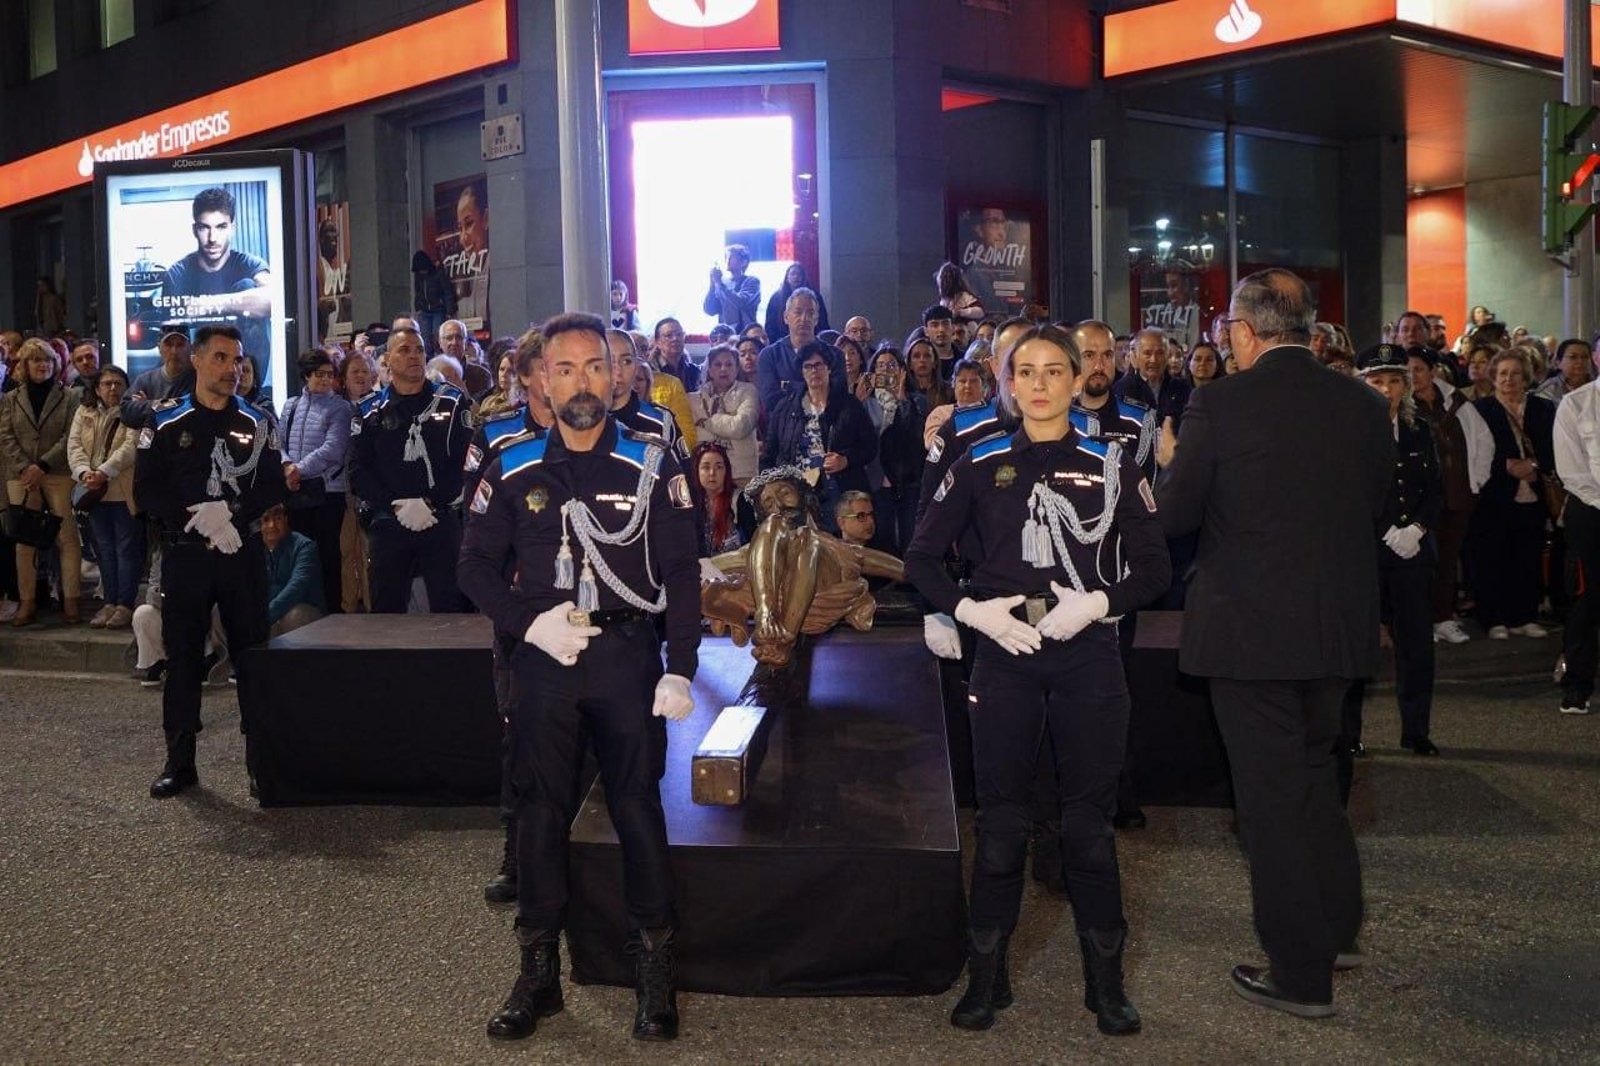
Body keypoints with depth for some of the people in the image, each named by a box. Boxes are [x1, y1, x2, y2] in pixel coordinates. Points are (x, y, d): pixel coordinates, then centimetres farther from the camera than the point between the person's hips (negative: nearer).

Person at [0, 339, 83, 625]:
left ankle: (70, 600, -3)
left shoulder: (69, 397, 5)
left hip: (59, 475, -2)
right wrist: (25, 468, -9)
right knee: (25, 539, 2)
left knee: (67, 537, -6)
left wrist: (43, 466, -12)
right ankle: (27, 601, 6)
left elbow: (70, 437, -3)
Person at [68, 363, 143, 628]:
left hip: (125, 492, -5)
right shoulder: (84, 413, 13)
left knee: (127, 548, -2)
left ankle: (126, 604, 3)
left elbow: (130, 446, -15)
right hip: (95, 492, 5)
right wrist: (84, 472, -16)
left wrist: (104, 472, -25)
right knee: (104, 549, 10)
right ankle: (111, 602, 16)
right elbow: (74, 445, 3)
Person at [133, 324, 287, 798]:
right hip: (184, 553, 0)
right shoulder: (165, 422, 3)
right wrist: (197, 517, -15)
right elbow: (146, 492, -1)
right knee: (182, 656, 4)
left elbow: (273, 488, 3)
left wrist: (230, 513, -14)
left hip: (244, 552, 0)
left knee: (253, 653, 2)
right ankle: (180, 760, 11)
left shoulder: (258, 422, 6)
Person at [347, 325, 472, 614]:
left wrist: (430, 503, -13)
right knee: (386, 611, 6)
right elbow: (359, 472, 2)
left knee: (449, 610, -2)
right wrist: (397, 506, -11)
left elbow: (465, 461, -4)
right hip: (388, 524, 2)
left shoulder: (452, 402, 5)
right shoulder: (370, 413, 10)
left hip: (441, 521, -1)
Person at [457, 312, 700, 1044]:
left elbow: (681, 573, -2)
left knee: (638, 806, 4)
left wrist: (680, 670, -8)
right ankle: (539, 971, 22)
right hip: (544, 657, 2)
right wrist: (531, 621, -10)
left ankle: (655, 971, 17)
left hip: (628, 654, -2)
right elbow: (477, 564, 6)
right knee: (541, 809, 9)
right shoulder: (513, 469, 3)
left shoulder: (652, 464, -2)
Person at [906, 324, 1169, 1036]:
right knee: (1001, 821, 6)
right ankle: (986, 977, 19)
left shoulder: (1110, 465, 4)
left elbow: (1153, 567, 5)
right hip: (1004, 656, 0)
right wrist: (972, 609, -9)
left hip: (1088, 656, 0)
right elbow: (921, 558, 6)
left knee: (1089, 819, 6)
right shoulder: (980, 465, 5)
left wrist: (1098, 603, -12)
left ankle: (1106, 981, 20)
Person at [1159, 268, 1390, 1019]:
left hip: (1251, 626, -5)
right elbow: (1374, 506, 9)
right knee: (1314, 772, 25)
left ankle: (1301, 974, 14)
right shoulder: (1363, 405, 0)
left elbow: (1176, 517, -10)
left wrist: (1173, 465, 10)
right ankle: (1336, 928, 36)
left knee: (1271, 794, 5)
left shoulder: (1220, 405, -14)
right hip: (1339, 626, 5)